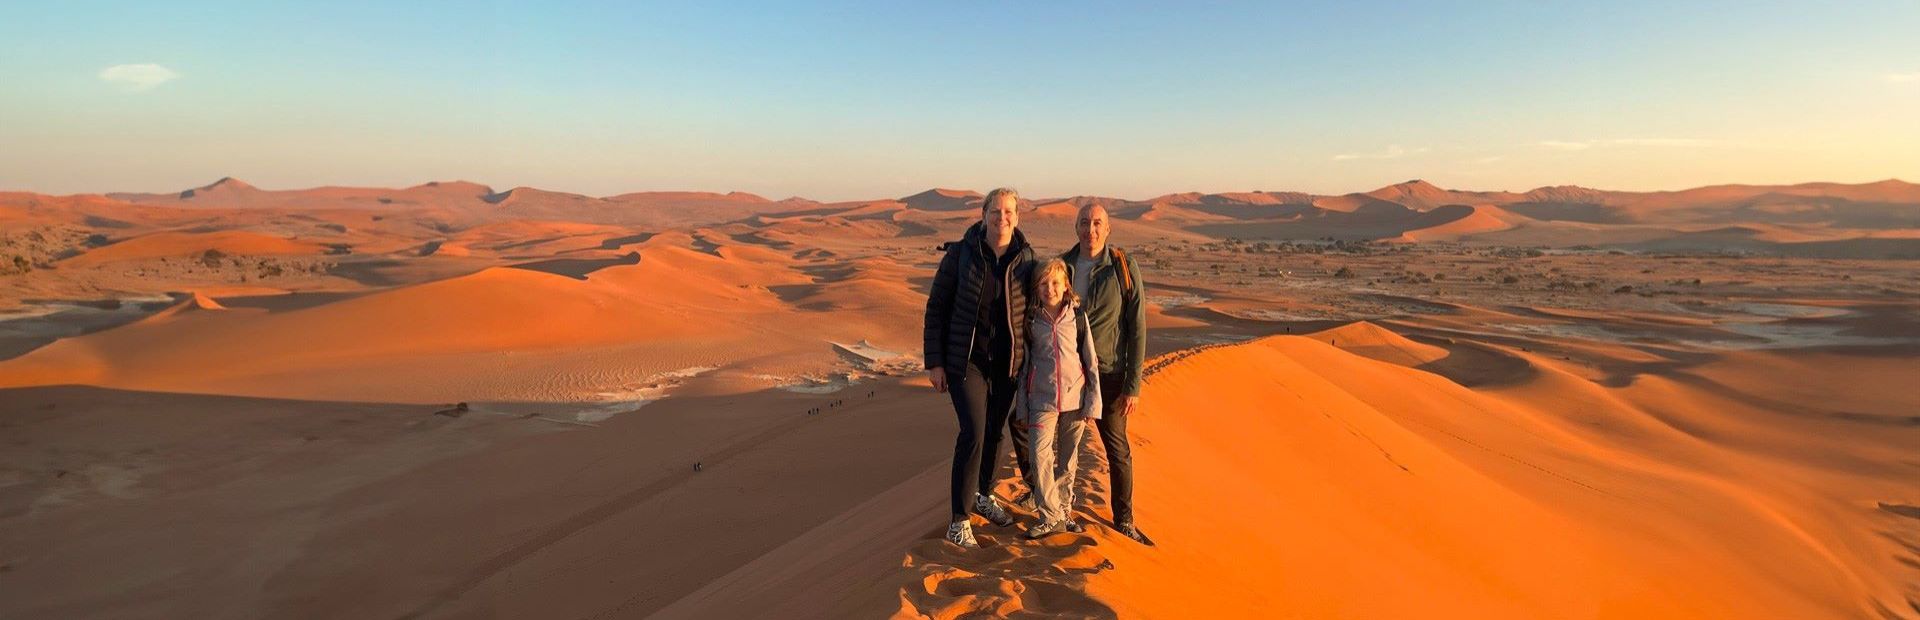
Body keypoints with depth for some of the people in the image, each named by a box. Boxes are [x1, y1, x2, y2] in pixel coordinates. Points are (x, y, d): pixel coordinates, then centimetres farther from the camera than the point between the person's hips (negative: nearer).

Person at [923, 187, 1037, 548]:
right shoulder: (960, 253, -10)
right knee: (973, 433, -12)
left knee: (996, 430, 15)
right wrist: (934, 362, -7)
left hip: (1008, 361, 3)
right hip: (966, 358, -3)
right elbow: (937, 307, -5)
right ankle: (959, 521, 0)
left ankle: (984, 495, 39)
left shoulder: (1026, 258, -3)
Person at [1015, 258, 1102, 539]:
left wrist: (1093, 402, -1)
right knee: (1039, 455, -12)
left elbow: (1091, 362, 4)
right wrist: (1021, 406, 7)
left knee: (1068, 459, 9)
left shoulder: (1078, 317, 1)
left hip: (1075, 398, 0)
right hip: (1042, 400, 0)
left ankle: (1064, 510, 26)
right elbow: (1024, 364, 8)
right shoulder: (1031, 321, 3)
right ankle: (1051, 517, -2)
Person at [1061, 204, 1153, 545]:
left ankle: (1124, 520, 23)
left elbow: (1137, 329, -8)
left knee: (1118, 449, 7)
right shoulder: (1062, 265, 0)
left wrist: (1133, 386, -10)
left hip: (1106, 374, -2)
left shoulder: (1123, 267, -10)